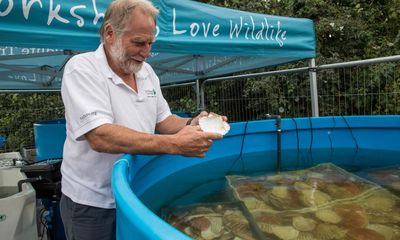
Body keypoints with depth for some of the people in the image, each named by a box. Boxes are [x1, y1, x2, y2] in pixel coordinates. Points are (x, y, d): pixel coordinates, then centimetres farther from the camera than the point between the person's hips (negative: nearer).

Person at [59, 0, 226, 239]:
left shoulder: (147, 71, 3)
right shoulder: (82, 69, -17)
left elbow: (162, 121, 8)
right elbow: (100, 137, -29)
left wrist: (191, 124, -12)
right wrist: (174, 144, -34)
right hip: (93, 203, -5)